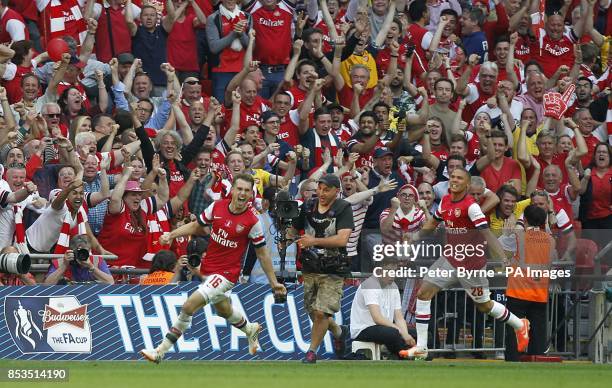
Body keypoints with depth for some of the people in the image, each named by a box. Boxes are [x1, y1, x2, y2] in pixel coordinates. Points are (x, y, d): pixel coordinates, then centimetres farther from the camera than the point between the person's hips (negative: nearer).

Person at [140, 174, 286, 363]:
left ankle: (161, 351, -10)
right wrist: (171, 235, -1)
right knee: (224, 310, 27)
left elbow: (262, 254, -4)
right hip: (208, 268, 6)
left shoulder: (252, 221, -14)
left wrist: (273, 282, 0)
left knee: (189, 306, -17)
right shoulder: (217, 207, -3)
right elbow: (196, 226, 12)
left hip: (226, 274, -6)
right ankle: (250, 329, 59)